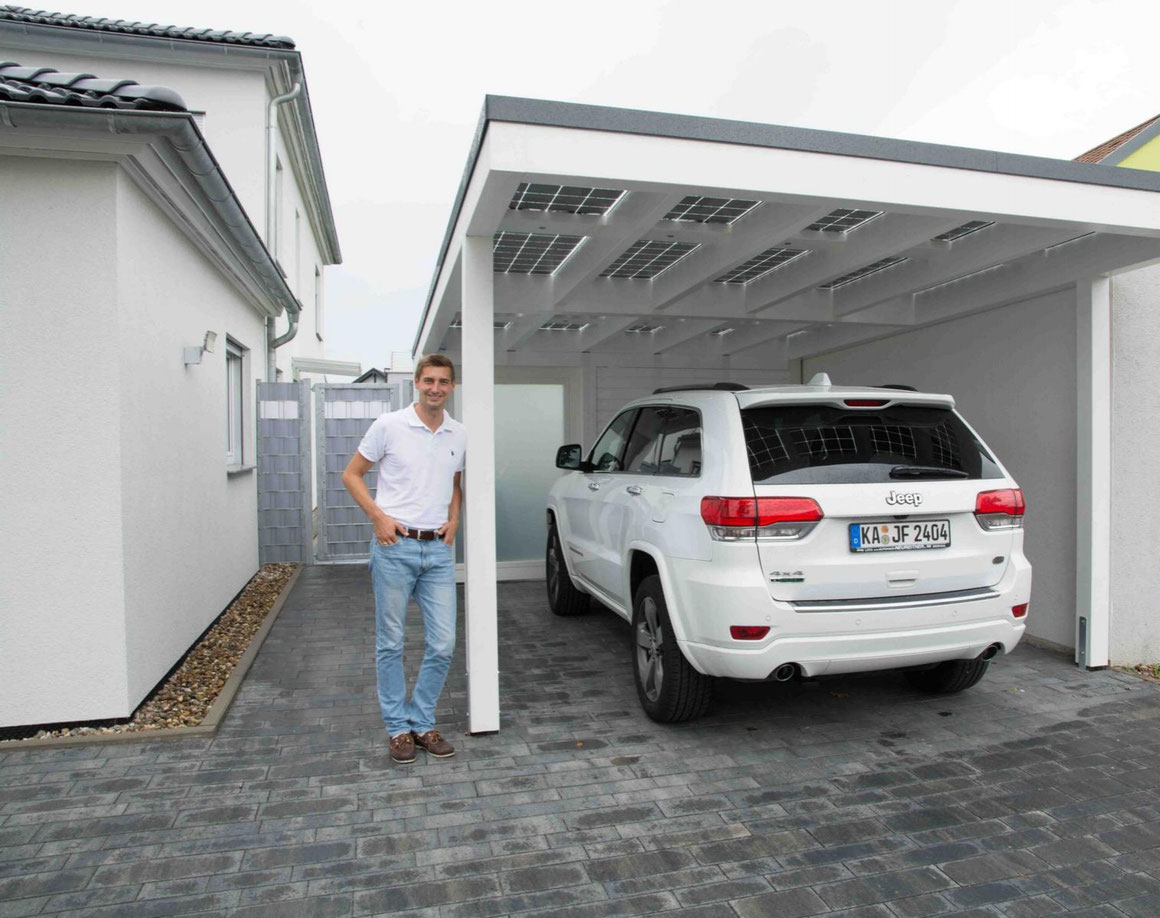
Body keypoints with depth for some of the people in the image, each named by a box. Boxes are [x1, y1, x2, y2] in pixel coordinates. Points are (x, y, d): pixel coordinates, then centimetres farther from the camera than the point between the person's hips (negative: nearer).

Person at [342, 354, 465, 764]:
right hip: (395, 547, -3)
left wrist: (454, 519, 7)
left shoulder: (459, 435, 8)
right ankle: (398, 728, 21)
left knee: (442, 644, 3)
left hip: (439, 550, 4)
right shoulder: (389, 425, -4)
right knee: (390, 644, 6)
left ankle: (422, 723, 21)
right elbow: (351, 474, 3)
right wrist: (378, 517, -9)